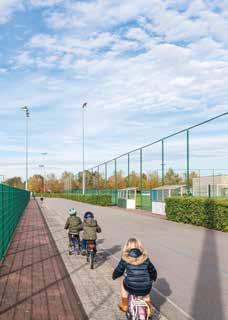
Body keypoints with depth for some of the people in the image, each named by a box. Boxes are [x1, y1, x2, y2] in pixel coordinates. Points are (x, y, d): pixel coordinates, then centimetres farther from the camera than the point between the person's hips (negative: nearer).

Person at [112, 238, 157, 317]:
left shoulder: (125, 259, -1)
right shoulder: (145, 258, 5)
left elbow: (118, 270, 11)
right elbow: (153, 271, 17)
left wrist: (114, 276, 34)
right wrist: (153, 278, 40)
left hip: (131, 288, -2)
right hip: (145, 289, 2)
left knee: (124, 283, 32)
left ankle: (124, 305, 39)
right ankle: (149, 309, 45)